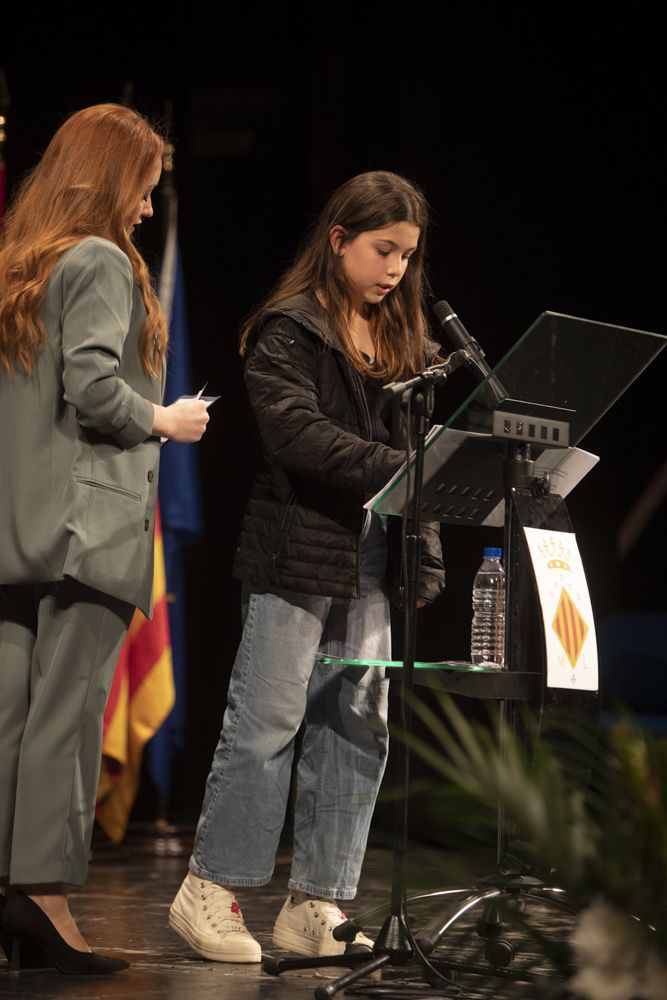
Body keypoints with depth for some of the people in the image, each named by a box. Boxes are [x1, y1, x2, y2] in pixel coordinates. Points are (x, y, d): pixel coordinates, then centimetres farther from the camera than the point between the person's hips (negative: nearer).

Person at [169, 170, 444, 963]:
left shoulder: (406, 339, 15)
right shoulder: (287, 330, -4)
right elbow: (297, 435, -17)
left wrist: (426, 558, 4)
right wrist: (397, 467, -26)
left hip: (376, 557, 6)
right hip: (298, 551, -6)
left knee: (357, 729, 5)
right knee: (267, 721, -4)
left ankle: (313, 909, 12)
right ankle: (209, 891, 8)